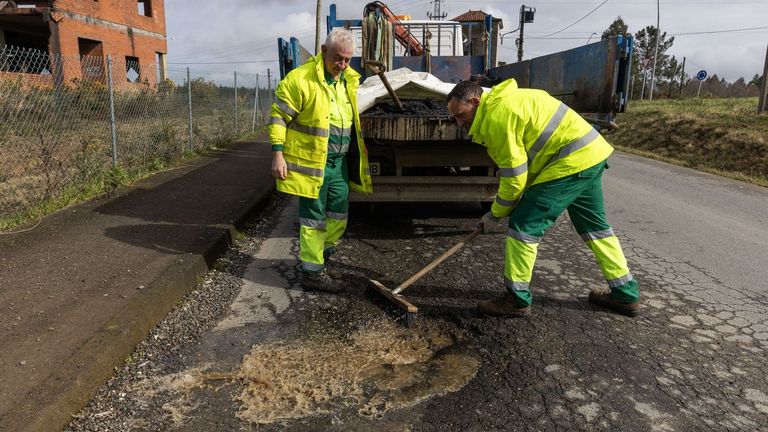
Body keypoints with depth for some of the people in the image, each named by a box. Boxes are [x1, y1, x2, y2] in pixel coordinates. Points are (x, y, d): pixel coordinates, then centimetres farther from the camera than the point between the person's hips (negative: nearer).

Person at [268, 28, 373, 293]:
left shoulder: (349, 80, 11)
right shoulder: (300, 79, -13)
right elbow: (279, 116, -13)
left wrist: (357, 150, 24)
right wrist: (278, 154, -18)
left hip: (339, 162, 8)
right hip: (311, 162, -7)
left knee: (339, 214, 15)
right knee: (314, 217, -1)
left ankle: (321, 253, 36)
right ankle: (311, 272, 10)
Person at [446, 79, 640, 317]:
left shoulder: (496, 117, -17)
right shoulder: (502, 101, 15)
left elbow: (514, 177, -16)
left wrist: (495, 214, -3)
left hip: (571, 162, -11)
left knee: (524, 224, -6)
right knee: (594, 224, 21)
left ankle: (517, 300, 3)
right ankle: (626, 294, 34)